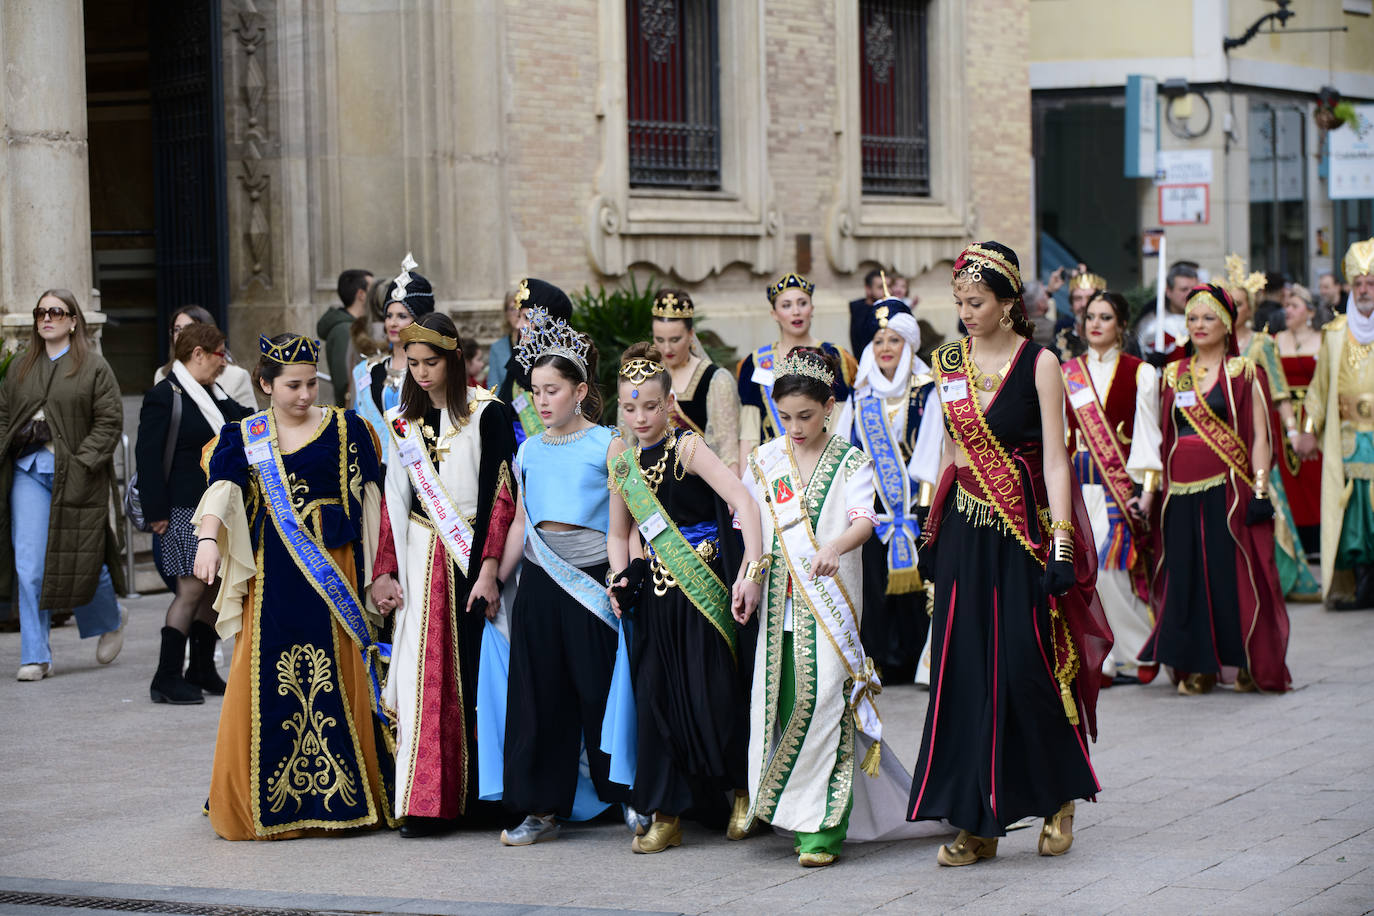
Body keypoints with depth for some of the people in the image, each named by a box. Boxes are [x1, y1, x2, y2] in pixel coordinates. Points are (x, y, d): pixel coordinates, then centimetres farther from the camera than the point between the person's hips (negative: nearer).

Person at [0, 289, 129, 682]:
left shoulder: (94, 368, 0)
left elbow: (110, 422, -5)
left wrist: (82, 462, -14)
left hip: (75, 477, -3)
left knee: (79, 562, 2)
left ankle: (111, 619, 34)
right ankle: (36, 657, -1)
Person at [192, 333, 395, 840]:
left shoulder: (346, 429, 6)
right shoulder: (244, 437, 7)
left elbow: (368, 502, 5)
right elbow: (223, 489, -10)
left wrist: (372, 574, 0)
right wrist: (208, 538, -29)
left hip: (335, 572, -1)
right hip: (272, 577, 1)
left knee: (339, 681, -2)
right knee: (268, 681, -1)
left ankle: (345, 796, 4)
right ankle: (265, 802, 7)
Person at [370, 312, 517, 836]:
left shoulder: (486, 414, -4)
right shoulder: (403, 421, 12)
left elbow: (500, 495, -9)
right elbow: (394, 499, 12)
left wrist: (489, 568, -17)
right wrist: (384, 572, 4)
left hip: (474, 554, -4)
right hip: (422, 557, 4)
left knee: (472, 669, -3)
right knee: (426, 674, -1)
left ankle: (473, 793, 4)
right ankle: (425, 800, 1)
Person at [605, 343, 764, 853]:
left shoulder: (687, 448, -9)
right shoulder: (622, 462, 10)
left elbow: (744, 503, -21)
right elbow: (621, 534, 23)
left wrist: (751, 571, -31)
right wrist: (620, 582, 5)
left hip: (705, 589, -6)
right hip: (656, 592, 6)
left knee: (712, 693, -7)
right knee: (656, 694, 2)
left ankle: (744, 791, 16)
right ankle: (666, 815, 9)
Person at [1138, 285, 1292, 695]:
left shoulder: (1244, 373, 2)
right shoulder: (1174, 374, 13)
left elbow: (1259, 436, -2)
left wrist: (1260, 490, -11)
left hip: (1228, 488, -4)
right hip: (1182, 491, 4)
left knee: (1235, 572, -4)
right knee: (1187, 576, 2)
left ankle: (1244, 662, 6)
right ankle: (1197, 666, 8)